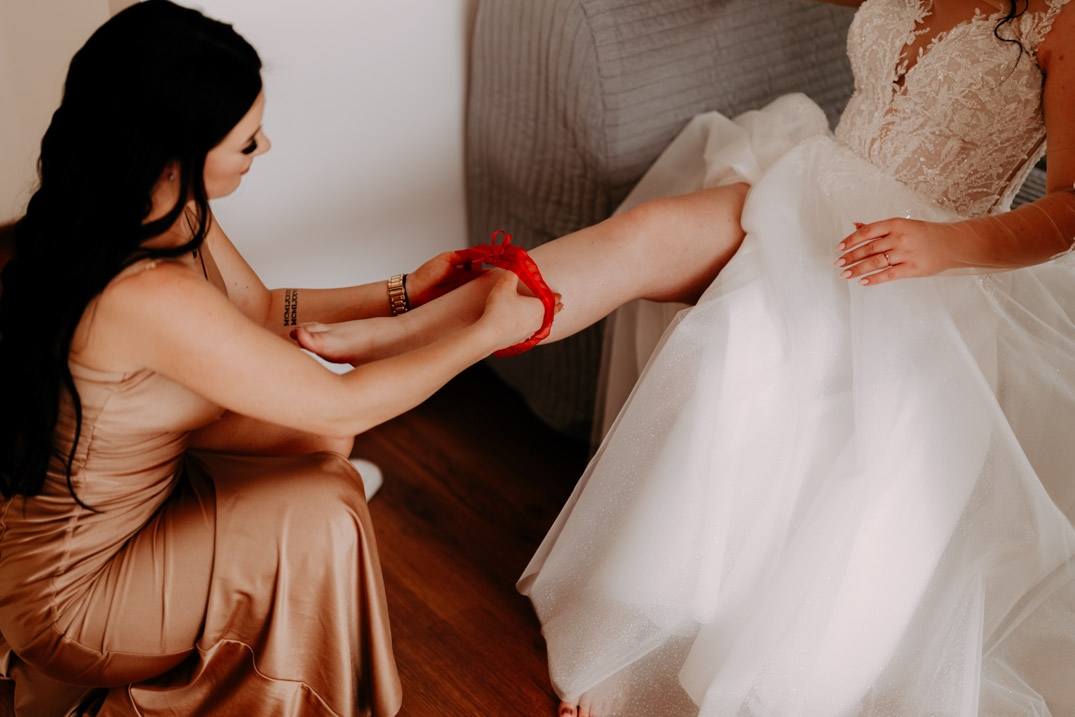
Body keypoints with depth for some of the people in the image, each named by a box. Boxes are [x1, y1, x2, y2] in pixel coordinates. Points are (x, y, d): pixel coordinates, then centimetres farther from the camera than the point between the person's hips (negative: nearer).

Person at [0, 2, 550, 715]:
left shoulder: (169, 211, -9)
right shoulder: (149, 298, -37)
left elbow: (260, 309, 9)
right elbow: (346, 404, -27)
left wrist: (402, 295, 5)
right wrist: (489, 333, -16)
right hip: (65, 591, -9)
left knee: (321, 438, 12)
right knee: (322, 519, -20)